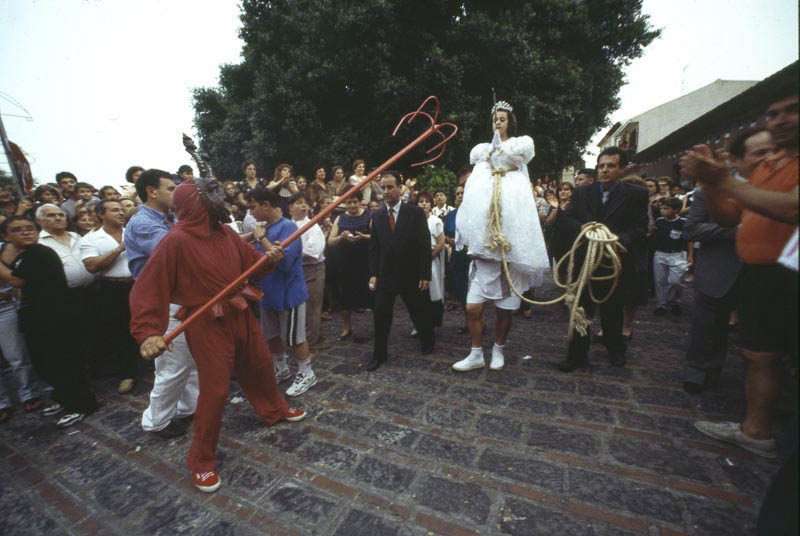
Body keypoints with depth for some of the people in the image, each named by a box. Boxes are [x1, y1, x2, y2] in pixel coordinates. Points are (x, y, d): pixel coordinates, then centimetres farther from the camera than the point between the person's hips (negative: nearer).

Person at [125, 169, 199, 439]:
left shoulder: (163, 221, 14)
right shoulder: (141, 224, -16)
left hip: (183, 301, 9)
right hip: (165, 305, -9)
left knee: (195, 358, 18)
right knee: (173, 366, 3)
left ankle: (190, 407, 35)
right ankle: (156, 421, 24)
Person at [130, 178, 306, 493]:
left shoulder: (225, 233, 2)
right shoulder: (176, 241, -17)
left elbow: (251, 264, 11)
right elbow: (148, 289, -18)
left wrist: (269, 257, -10)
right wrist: (148, 333, -29)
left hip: (241, 315, 7)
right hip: (207, 324, -6)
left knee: (260, 366, 20)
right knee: (215, 388, 0)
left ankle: (274, 409, 49)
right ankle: (202, 461, 25)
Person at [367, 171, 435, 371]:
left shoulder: (415, 212, -6)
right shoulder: (377, 216, 5)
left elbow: (425, 245, -7)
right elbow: (374, 248, 8)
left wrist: (425, 275, -11)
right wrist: (373, 274, -1)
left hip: (411, 275, -2)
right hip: (385, 276, 3)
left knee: (420, 313, 13)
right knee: (380, 316, 4)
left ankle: (428, 341, 40)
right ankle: (379, 354, 22)